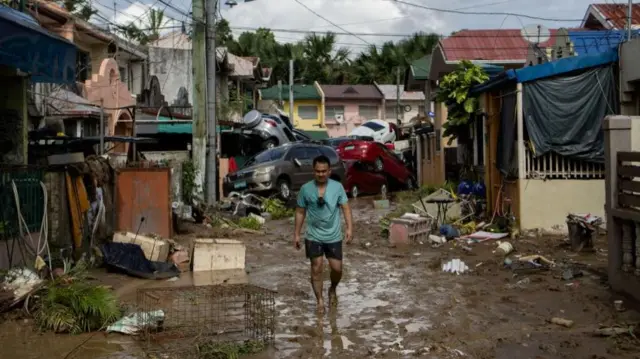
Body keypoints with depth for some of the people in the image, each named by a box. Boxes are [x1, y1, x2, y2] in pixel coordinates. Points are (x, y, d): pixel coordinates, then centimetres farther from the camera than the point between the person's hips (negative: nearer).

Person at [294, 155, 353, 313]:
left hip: (334, 236, 0)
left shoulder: (337, 187, -7)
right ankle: (320, 301, 15)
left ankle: (332, 290, 33)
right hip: (313, 236, 0)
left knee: (337, 268, 3)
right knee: (316, 269, 2)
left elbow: (346, 208, -4)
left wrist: (349, 228, -16)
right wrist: (296, 234, 2)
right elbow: (300, 212, 2)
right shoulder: (306, 189, -6)